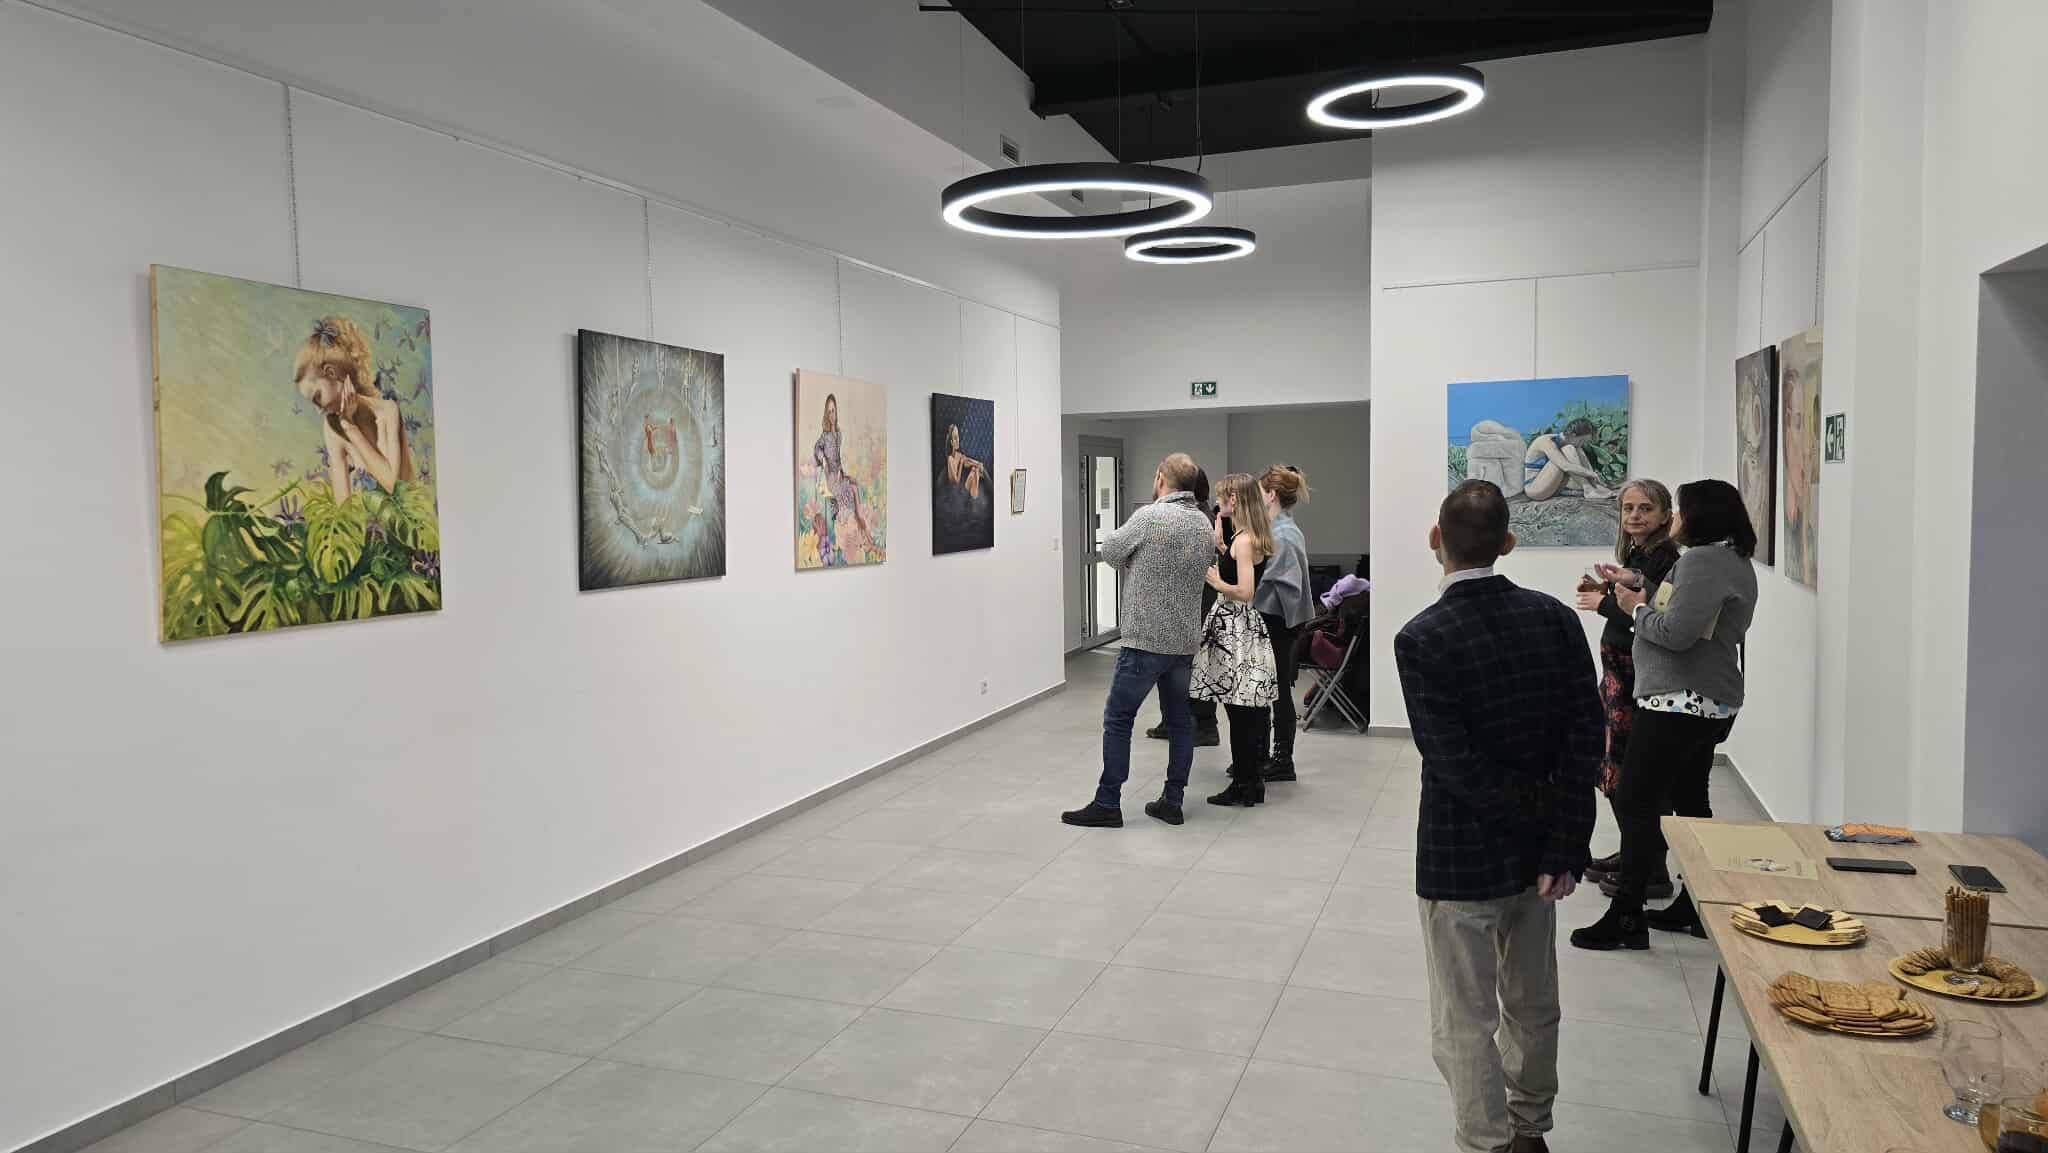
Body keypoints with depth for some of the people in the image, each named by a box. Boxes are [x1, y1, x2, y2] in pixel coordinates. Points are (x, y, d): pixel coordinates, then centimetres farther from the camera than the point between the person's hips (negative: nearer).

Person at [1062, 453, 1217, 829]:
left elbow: (1110, 552, -2)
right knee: (1180, 719, 12)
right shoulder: (1204, 525, 9)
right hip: (1186, 640, 7)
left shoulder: (1150, 517, -13)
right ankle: (1172, 802, 16)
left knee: (1118, 718, 0)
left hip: (1147, 639, -7)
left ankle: (1107, 804, 3)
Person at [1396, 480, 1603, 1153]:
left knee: (1465, 1026, 9)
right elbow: (1585, 742, -7)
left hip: (1460, 861, -6)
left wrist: (1538, 831, -12)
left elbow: (1455, 763, -23)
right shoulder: (1555, 619, -6)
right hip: (1539, 854, 6)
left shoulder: (1421, 639, -20)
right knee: (1533, 1005, 24)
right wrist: (1563, 848, -5)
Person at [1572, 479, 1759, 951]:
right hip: (1708, 703, 11)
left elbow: (1676, 633, -24)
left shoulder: (1703, 559, -17)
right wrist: (1643, 601, 13)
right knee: (1689, 802, 17)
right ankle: (1695, 907, 25)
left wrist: (1637, 608, -8)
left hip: (1680, 703, -11)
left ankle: (1626, 917, -4)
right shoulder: (1734, 561, 17)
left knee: (1635, 803, -7)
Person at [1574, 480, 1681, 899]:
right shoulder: (1633, 555, 12)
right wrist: (1605, 591, 4)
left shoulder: (1667, 561, -16)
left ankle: (1653, 871, 8)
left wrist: (1606, 603, -14)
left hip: (1643, 679, -10)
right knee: (1615, 768, 17)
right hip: (1617, 672, 10)